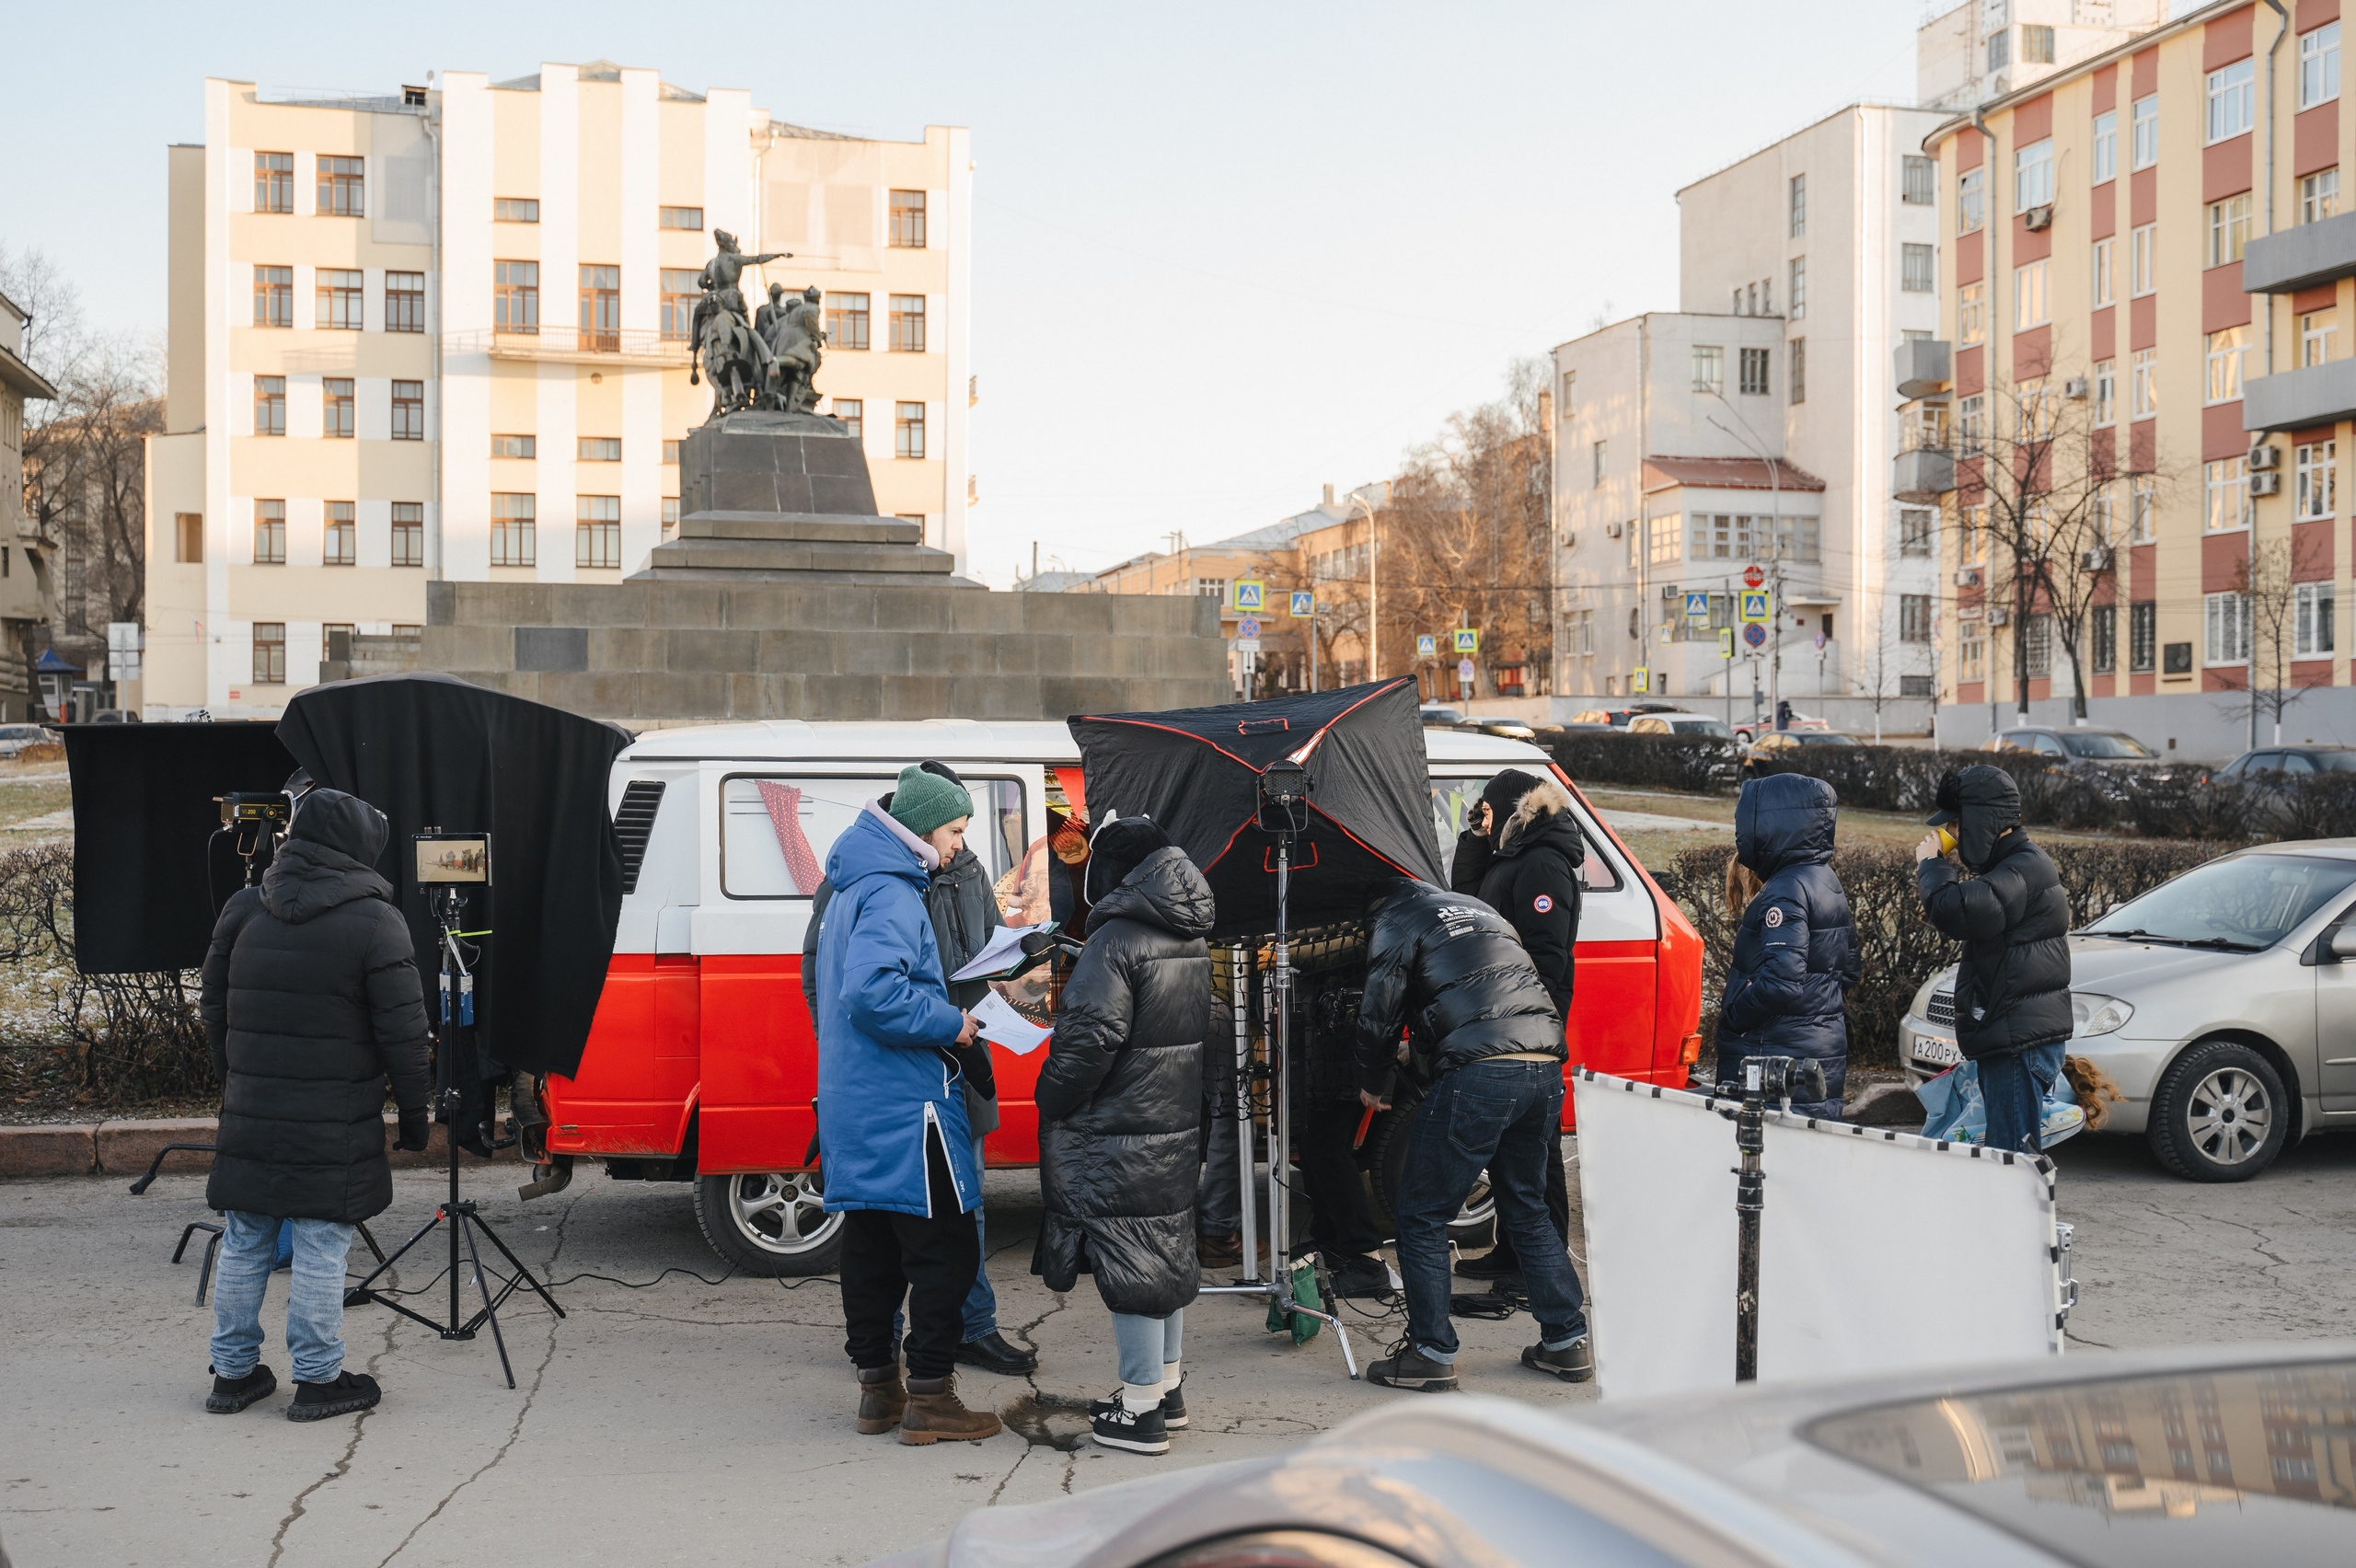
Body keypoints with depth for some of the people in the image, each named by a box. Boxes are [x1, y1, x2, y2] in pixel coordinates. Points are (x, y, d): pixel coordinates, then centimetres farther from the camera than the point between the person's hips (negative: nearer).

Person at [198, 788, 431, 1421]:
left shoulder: (243, 911, 7)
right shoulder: (374, 922, -10)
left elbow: (213, 1011, 14)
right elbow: (402, 1032, -11)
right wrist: (414, 1110, -1)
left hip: (250, 1117, 5)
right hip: (333, 1127, -5)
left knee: (244, 1243, 14)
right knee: (321, 1249, 1)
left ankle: (234, 1372, 24)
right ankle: (317, 1379, 9)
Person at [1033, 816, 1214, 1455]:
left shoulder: (1117, 939, -18)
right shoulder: (1191, 940, 10)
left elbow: (1092, 1038, -22)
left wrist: (1048, 1100, -9)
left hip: (1121, 1132, -9)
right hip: (1177, 1121, 9)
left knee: (1131, 1261, -2)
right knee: (1166, 1249, 18)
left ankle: (1141, 1411, 3)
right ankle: (1168, 1386, 30)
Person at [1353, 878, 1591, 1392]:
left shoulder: (1395, 920, 9)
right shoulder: (1478, 908, 30)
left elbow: (1380, 1016, 3)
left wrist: (1373, 1084, 20)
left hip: (1479, 1073, -7)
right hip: (1547, 1069, 8)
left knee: (1421, 1216, 4)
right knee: (1526, 1208, 22)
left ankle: (1432, 1354, 5)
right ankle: (1567, 1342, 22)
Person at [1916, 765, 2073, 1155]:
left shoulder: (2025, 870, -16)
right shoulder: (2014, 866, 19)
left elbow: (1957, 911, -30)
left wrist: (1931, 866, -14)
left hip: (2022, 1044, -11)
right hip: (2010, 1039, 11)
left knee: (2011, 1156, -10)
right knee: (2005, 1154, 14)